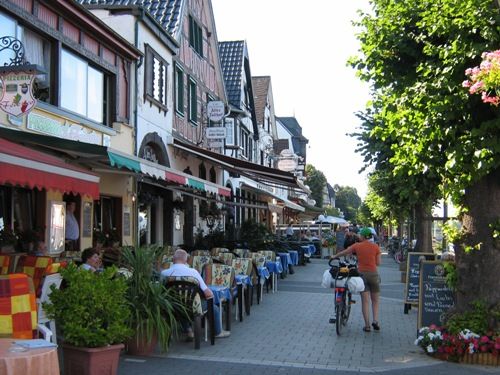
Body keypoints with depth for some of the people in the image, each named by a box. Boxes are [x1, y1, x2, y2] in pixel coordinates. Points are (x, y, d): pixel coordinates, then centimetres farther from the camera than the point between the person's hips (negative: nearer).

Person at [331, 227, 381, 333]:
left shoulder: (357, 246, -3)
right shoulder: (376, 246, -3)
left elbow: (344, 252, 10)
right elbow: (378, 263, -3)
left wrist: (334, 256, 27)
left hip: (361, 274, 0)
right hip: (373, 274, 0)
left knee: (365, 301, 4)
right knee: (375, 301, 13)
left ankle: (367, 325, 2)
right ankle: (375, 321, -3)